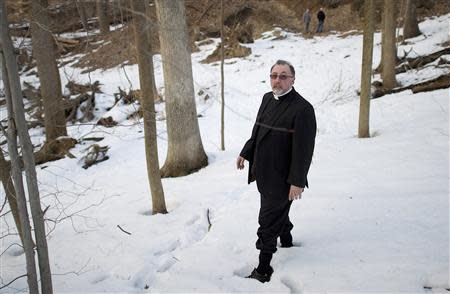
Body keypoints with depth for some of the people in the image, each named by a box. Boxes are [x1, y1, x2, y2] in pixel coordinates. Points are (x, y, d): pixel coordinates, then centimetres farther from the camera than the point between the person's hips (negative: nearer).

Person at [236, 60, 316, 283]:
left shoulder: (302, 108, -20)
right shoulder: (267, 99, 6)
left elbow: (303, 149, -21)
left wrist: (297, 182, -20)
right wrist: (245, 153, 20)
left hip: (281, 177, -8)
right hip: (263, 171, 8)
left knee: (268, 221, -2)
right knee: (278, 212, 26)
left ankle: (263, 269, 11)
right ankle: (286, 240, 51)